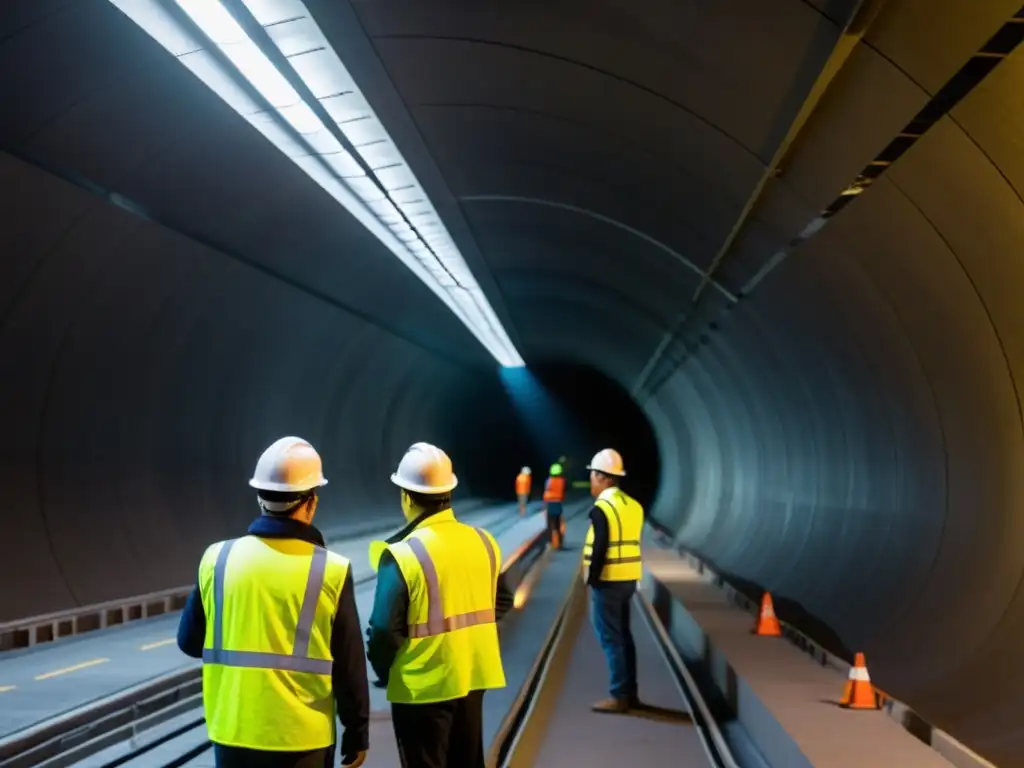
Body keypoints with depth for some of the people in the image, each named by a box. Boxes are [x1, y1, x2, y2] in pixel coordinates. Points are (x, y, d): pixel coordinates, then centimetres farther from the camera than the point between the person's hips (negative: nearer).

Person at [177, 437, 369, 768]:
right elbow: (349, 665, -7)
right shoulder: (330, 570, -13)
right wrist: (357, 733, 5)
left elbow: (190, 641, 7)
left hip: (233, 731, 3)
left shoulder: (218, 559, -5)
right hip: (302, 738, -3)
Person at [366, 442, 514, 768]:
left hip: (422, 686, -6)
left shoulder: (403, 554, -21)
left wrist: (383, 671, -1)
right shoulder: (483, 541, 0)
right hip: (473, 676, 6)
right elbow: (502, 601, 10)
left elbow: (385, 629, -19)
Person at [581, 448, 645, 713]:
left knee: (610, 638, -2)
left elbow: (600, 548, -19)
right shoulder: (633, 505, 10)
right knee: (623, 635, 15)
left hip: (608, 581, -8)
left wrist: (592, 579, -11)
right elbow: (631, 544, 13)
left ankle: (619, 696, 2)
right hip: (628, 579, 8)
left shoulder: (602, 507, -15)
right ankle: (630, 693, 21)